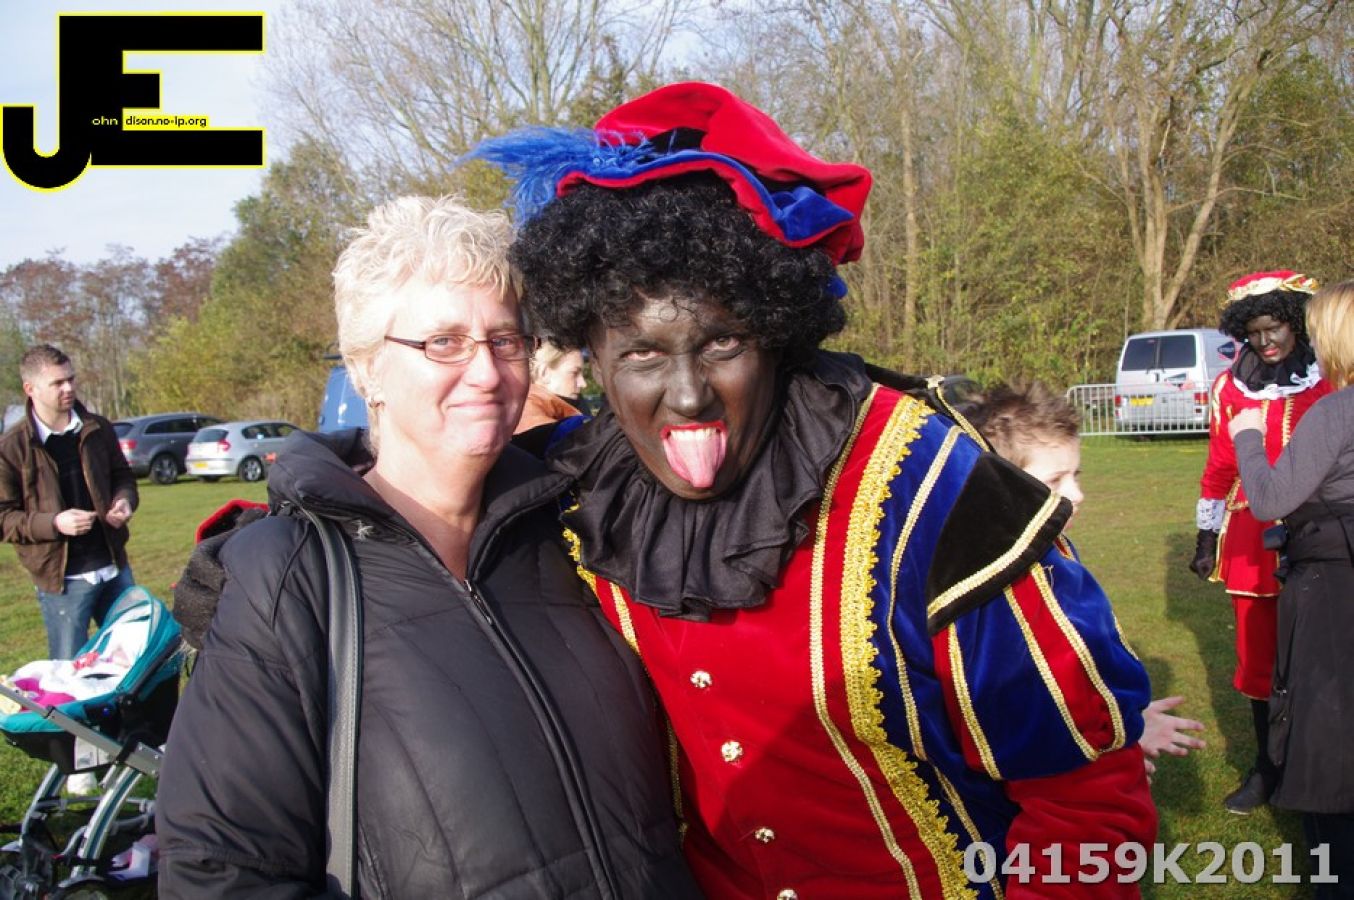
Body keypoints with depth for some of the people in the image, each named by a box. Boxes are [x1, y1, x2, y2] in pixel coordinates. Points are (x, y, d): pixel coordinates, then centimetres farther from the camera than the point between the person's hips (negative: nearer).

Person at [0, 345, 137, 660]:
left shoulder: (98, 429, 4)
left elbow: (122, 476, 17)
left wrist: (124, 500, -6)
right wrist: (54, 523, -22)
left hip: (114, 568, 4)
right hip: (61, 578, -4)